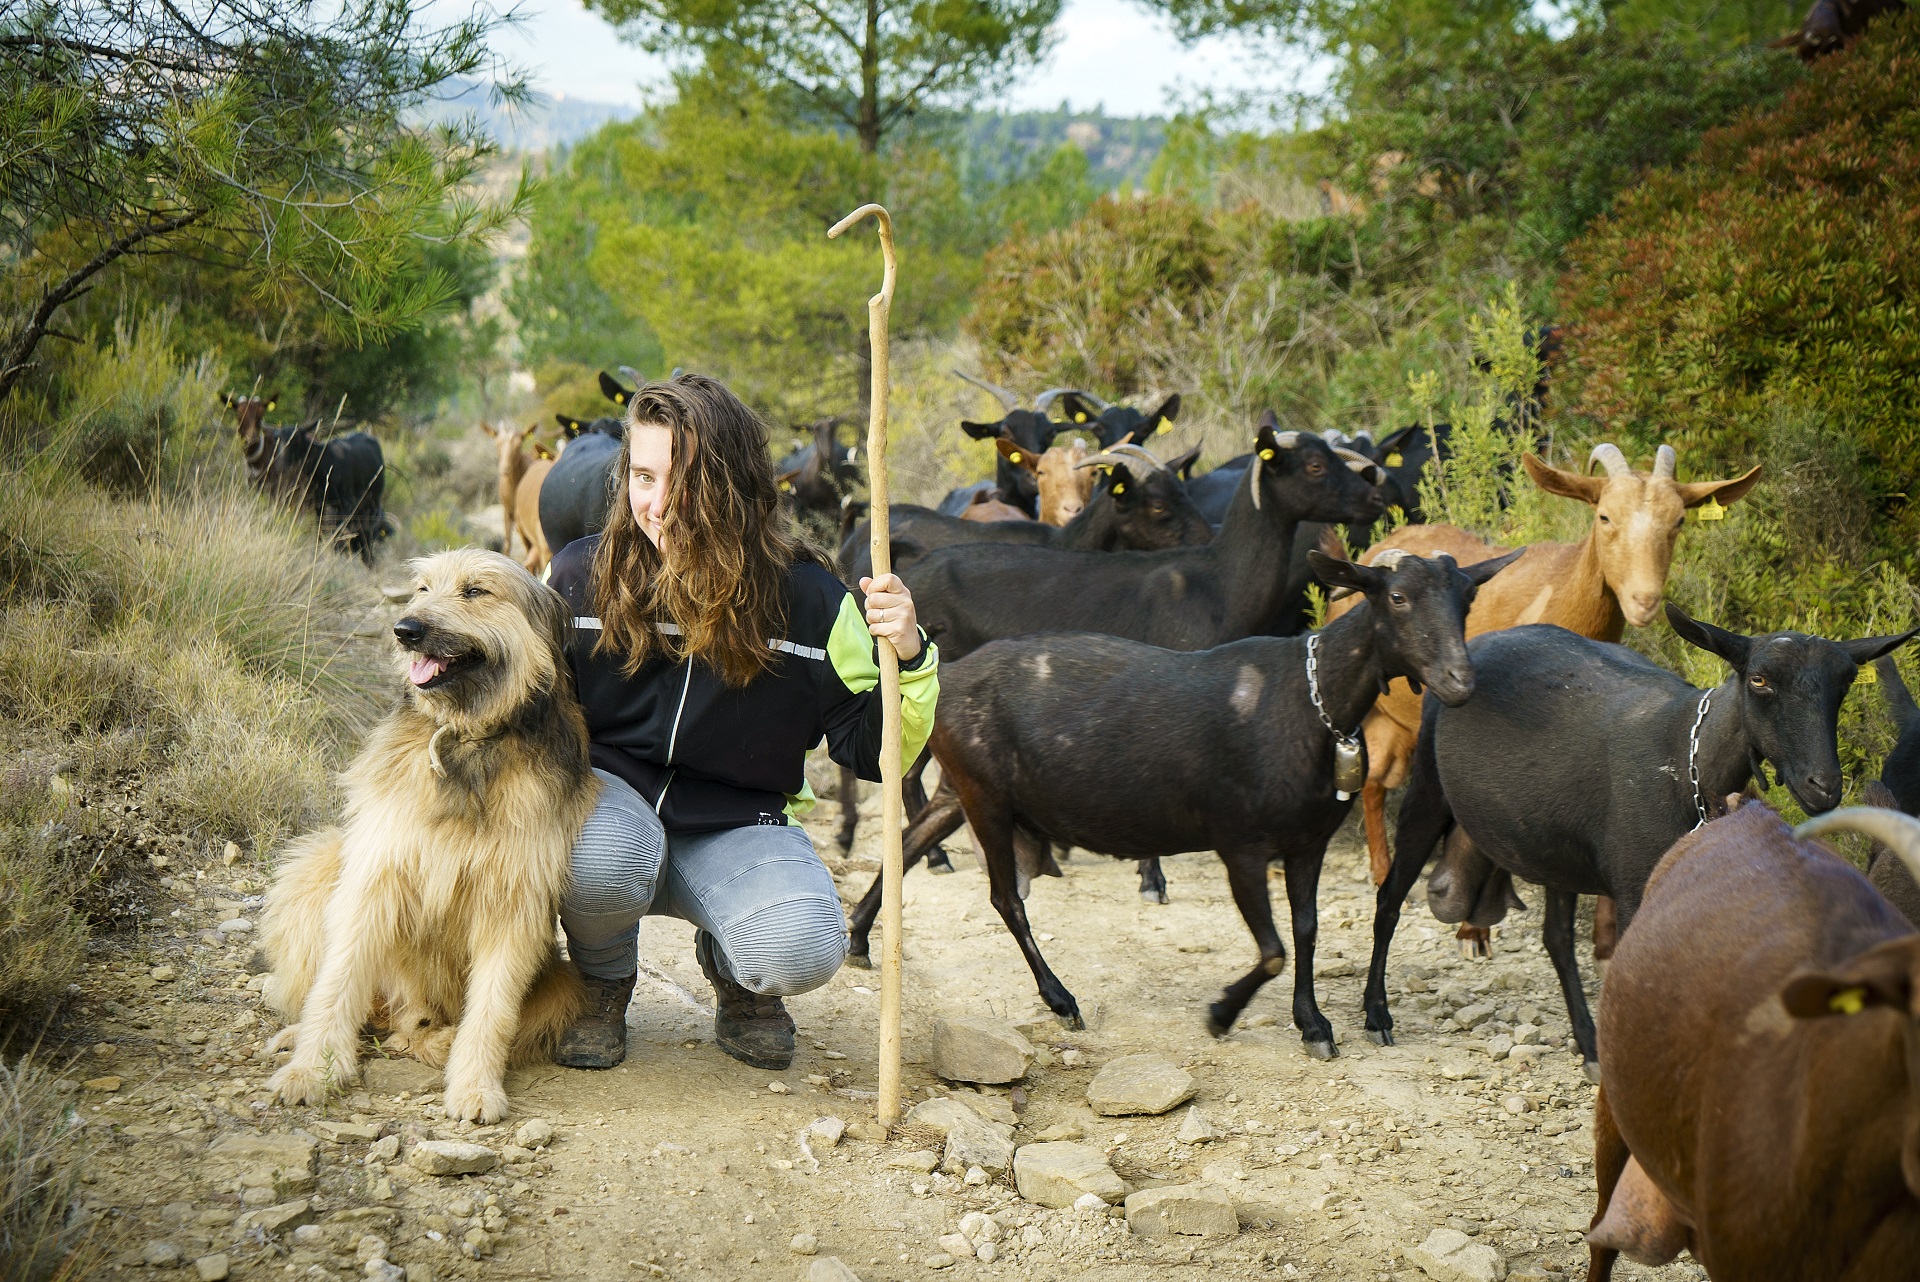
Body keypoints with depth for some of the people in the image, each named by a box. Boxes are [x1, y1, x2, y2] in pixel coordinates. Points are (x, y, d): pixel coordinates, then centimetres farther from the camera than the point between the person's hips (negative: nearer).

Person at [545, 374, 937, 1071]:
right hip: (609, 795, 0)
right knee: (602, 863, -38)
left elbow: (875, 751, -3)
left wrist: (907, 656, -21)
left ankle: (734, 975, 12)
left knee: (802, 949, -30)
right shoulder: (580, 575, -5)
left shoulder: (807, 598, -7)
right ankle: (602, 984, 2)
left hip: (737, 825, 0)